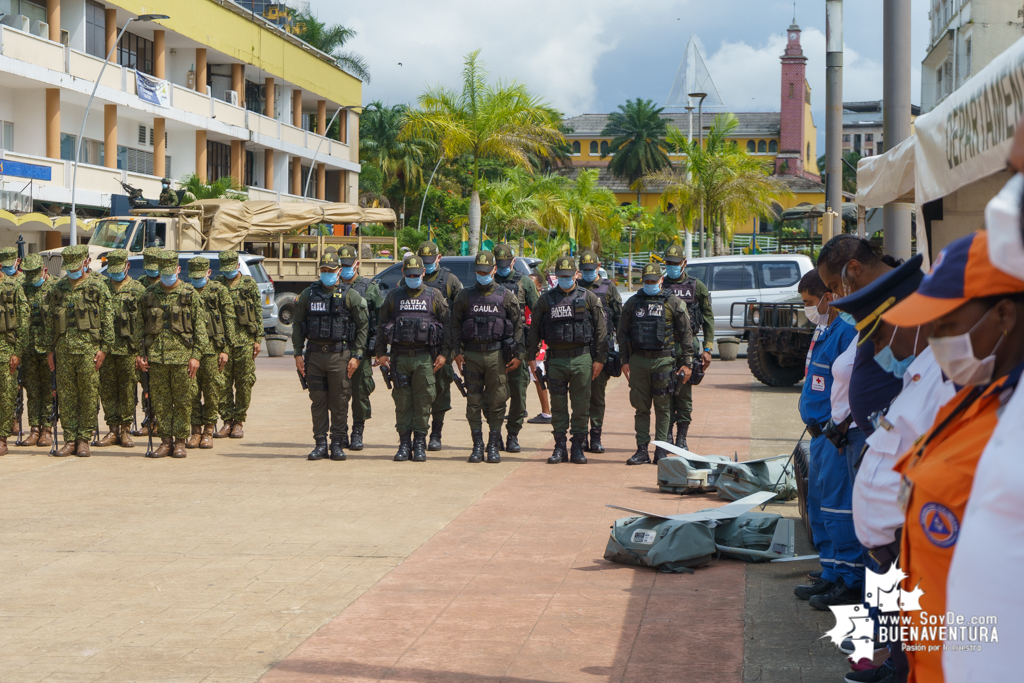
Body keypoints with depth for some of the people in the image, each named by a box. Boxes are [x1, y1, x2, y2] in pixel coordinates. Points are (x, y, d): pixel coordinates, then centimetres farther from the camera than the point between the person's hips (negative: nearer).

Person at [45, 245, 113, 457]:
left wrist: (104, 348, -7)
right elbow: (50, 320, 17)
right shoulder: (58, 288, 13)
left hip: (88, 348, -4)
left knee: (89, 395, -1)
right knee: (66, 395, 4)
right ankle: (70, 440, 10)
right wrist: (50, 349, 11)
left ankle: (84, 439, 6)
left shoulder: (98, 286, 1)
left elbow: (107, 318, -1)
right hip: (63, 349, 4)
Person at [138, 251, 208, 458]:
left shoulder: (190, 294, 2)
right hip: (156, 356, 3)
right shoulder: (149, 295, 11)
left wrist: (196, 356, -8)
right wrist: (141, 354, 6)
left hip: (182, 355, -2)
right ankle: (166, 441, 12)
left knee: (183, 402, 1)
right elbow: (141, 327, 15)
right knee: (160, 402, 4)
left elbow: (200, 327, 0)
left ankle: (180, 442, 9)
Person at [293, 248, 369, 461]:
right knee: (318, 402, 4)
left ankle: (338, 444, 8)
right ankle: (320, 444, 10)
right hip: (314, 354, 2)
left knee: (339, 402, 1)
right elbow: (298, 325, 12)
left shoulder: (350, 295, 1)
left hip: (340, 355, -2)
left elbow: (363, 326, 1)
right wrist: (298, 353, 5)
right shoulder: (308, 294, 9)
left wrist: (357, 356, -5)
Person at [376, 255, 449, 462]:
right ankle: (404, 444, 9)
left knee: (423, 402, -1)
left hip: (424, 358, -1)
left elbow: (446, 325, 6)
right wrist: (381, 353, 3)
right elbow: (381, 325, 11)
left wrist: (443, 353, -2)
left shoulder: (435, 296, 6)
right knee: (402, 402, 2)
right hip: (399, 357, 1)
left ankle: (420, 444, 6)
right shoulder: (393, 296, 10)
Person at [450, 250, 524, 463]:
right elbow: (455, 325, 10)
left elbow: (518, 326, 4)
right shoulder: (464, 296, 9)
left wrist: (518, 355, -3)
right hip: (471, 355, 1)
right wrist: (457, 352, 0)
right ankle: (477, 445, 9)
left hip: (497, 355, -1)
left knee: (497, 401, 0)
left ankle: (494, 446, 8)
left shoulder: (507, 296, 5)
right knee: (473, 402, 1)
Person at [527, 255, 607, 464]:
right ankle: (559, 448, 10)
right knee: (558, 406, 4)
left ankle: (578, 448, 8)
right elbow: (534, 329, 12)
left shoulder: (589, 298, 4)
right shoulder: (546, 299, 8)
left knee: (581, 406, 0)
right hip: (555, 359, 1)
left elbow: (601, 329, 4)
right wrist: (532, 357, 7)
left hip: (581, 359, -1)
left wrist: (599, 359, -1)